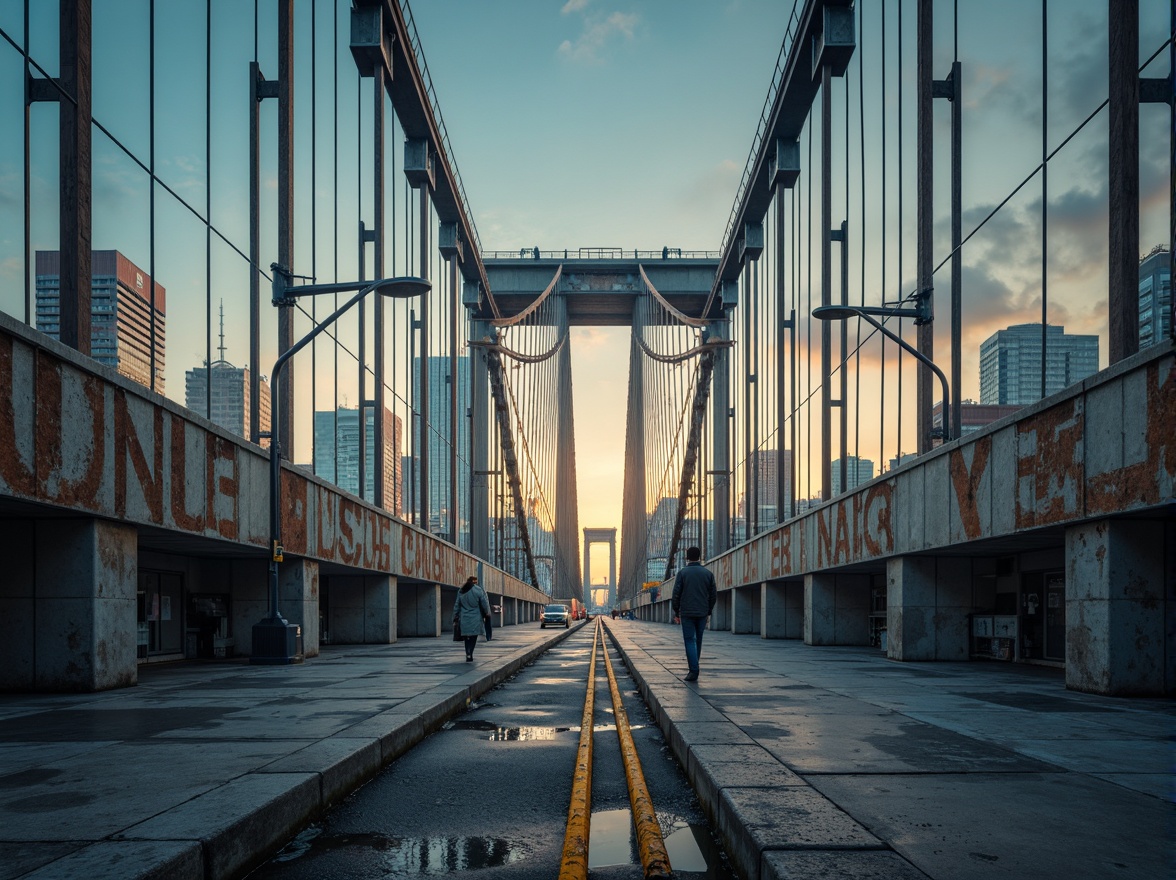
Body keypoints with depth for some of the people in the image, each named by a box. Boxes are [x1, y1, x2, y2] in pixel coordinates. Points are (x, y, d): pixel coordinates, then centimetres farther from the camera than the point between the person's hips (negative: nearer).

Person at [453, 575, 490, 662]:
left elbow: (457, 606, 12)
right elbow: (485, 604, -5)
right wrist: (487, 615, 10)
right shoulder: (479, 590, -8)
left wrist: (455, 619, 17)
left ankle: (468, 655, 11)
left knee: (467, 637, 12)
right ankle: (469, 655, -11)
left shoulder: (461, 591, 8)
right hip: (475, 619, -4)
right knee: (473, 637, 0)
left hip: (464, 619, 4)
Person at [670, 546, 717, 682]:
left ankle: (693, 671, -13)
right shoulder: (708, 573, 5)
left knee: (690, 641, -3)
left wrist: (676, 613, 4)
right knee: (698, 640, 15)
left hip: (687, 613, -3)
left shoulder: (682, 573, -3)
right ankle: (693, 667, 21)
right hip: (702, 613, 3)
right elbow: (713, 595, 7)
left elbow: (676, 595, -5)